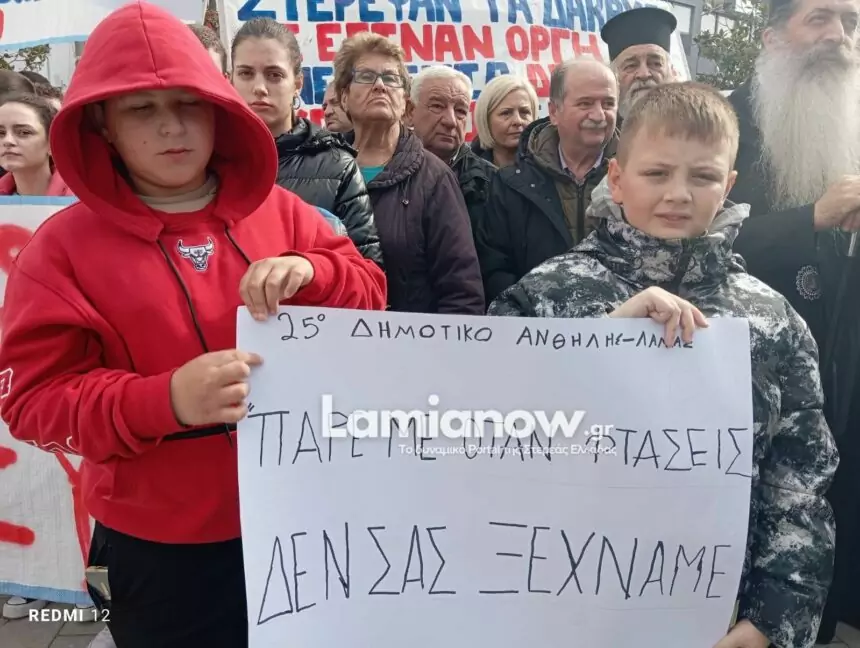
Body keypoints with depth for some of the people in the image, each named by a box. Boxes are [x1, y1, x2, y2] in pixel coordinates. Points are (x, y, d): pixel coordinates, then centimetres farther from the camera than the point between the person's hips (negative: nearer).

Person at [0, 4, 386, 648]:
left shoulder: (278, 210, 1)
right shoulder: (65, 245, -6)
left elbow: (370, 294, 4)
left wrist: (310, 273, -19)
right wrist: (166, 401, -26)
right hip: (162, 546, -2)